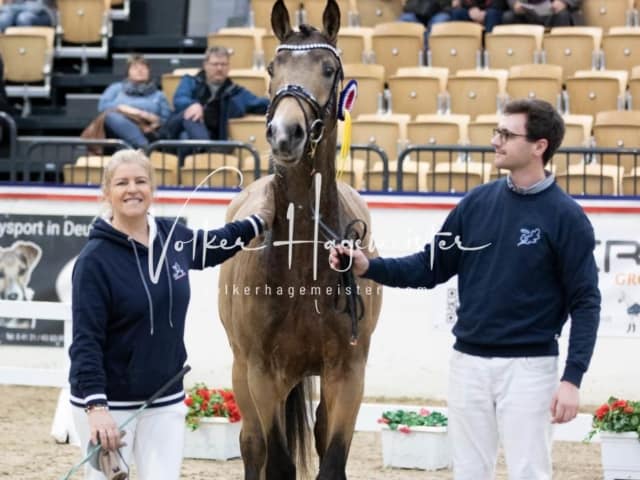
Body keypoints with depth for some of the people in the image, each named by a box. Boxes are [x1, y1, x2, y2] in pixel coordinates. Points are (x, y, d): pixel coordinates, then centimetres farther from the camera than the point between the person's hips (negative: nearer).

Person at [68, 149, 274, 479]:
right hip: (107, 402, -5)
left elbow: (212, 245, 28)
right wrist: (96, 406, -29)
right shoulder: (95, 259, -16)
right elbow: (86, 340, -20)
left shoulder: (173, 237, 2)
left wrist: (261, 221, 27)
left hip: (165, 401, 5)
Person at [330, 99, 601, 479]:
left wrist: (573, 378, -17)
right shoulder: (477, 202, 5)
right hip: (469, 362, 5)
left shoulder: (565, 216, -8)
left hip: (528, 367, -5)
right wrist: (369, 267, -5)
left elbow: (585, 302, -9)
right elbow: (431, 267, 9)